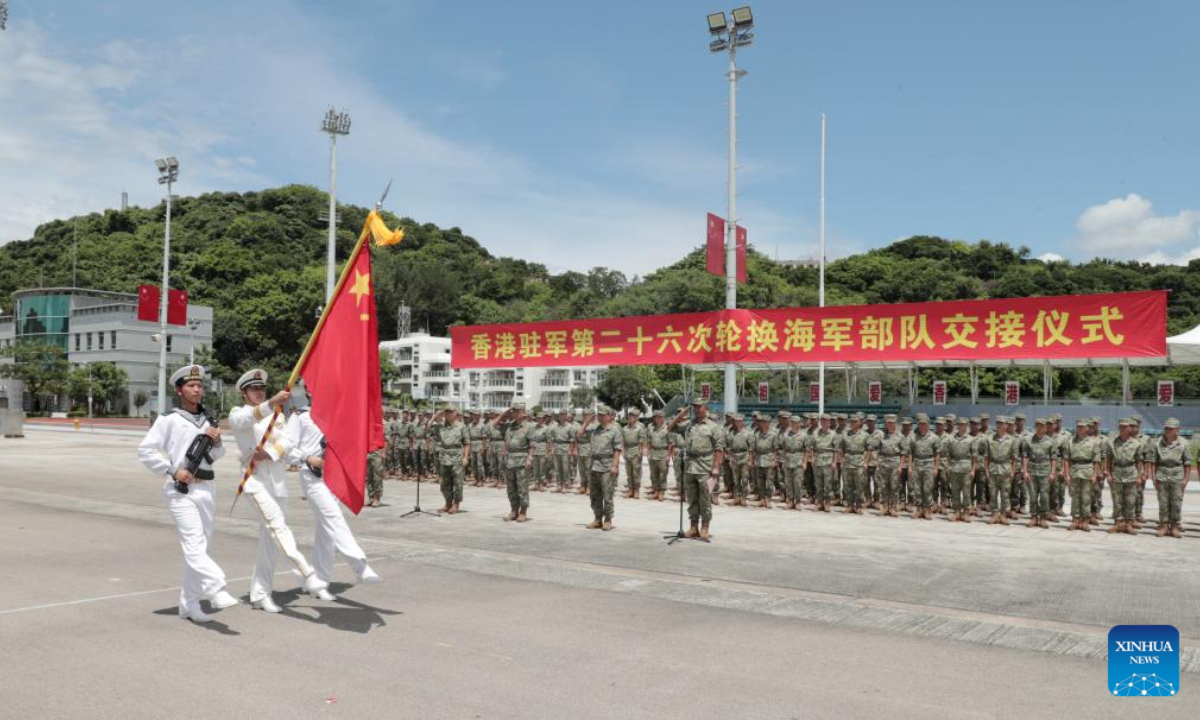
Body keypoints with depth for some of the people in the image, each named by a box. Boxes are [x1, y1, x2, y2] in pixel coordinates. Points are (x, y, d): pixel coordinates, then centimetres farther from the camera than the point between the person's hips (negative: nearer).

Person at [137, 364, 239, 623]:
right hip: (182, 490, -6)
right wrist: (173, 470, -13)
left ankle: (189, 604, 17)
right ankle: (216, 591, -28)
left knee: (201, 547, 8)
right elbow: (145, 450, -8)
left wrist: (217, 441, 1)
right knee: (194, 544, -18)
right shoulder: (169, 420, -4)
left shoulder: (207, 420, 14)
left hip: (206, 488, 7)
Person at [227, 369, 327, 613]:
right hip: (255, 478, -5)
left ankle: (260, 593, 14)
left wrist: (269, 453, -17)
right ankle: (308, 575, -33)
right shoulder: (237, 414, 5)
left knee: (270, 536, 6)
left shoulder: (277, 414, 17)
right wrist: (273, 402, -38)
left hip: (277, 478, 5)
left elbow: (286, 442, 3)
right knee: (277, 523, -23)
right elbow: (251, 417, -20)